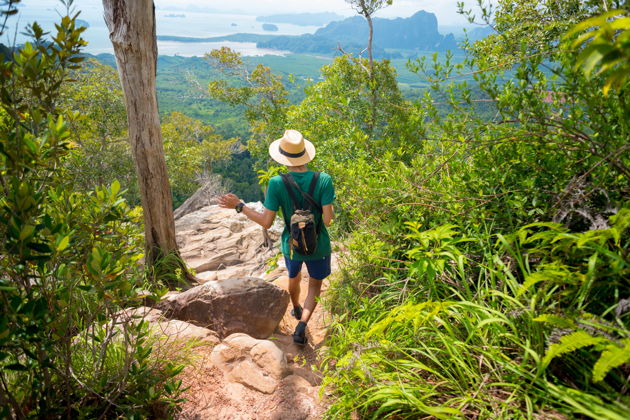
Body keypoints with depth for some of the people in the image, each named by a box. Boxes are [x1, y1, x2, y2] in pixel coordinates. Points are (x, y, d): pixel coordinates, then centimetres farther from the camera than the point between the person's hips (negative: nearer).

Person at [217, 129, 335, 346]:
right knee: (315, 285, 22)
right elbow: (328, 220, -20)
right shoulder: (324, 180, -20)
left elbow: (266, 222, -17)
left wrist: (239, 206, -7)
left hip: (291, 246, 1)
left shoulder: (277, 184, -21)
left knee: (294, 277, 31)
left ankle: (297, 310, 58)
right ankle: (302, 324, 4)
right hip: (318, 246, -1)